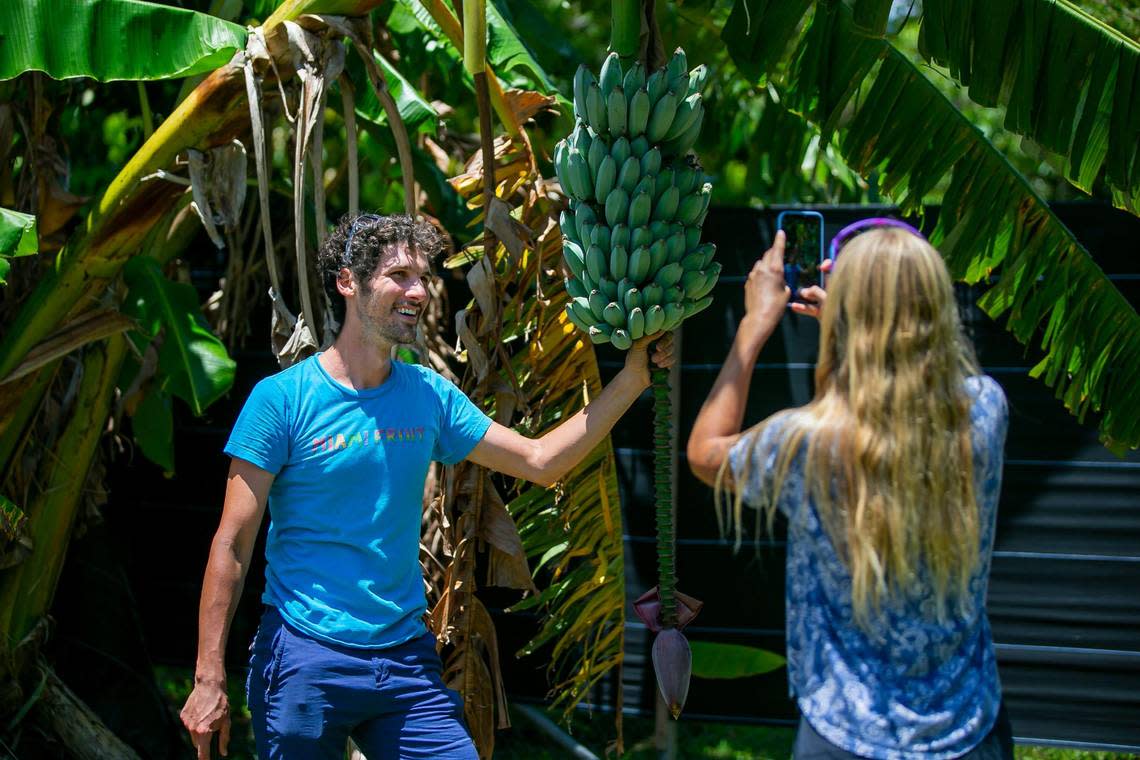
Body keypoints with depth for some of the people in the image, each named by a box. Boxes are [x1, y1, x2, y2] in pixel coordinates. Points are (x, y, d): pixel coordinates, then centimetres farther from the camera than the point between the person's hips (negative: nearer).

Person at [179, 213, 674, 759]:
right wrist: (209, 682, -12)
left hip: (407, 656, 4)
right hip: (305, 661, -4)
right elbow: (232, 545, -8)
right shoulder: (282, 398, -7)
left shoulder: (430, 396, 7)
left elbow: (540, 461, 12)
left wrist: (632, 380, 5)